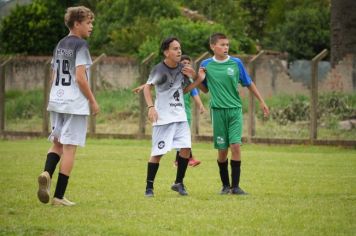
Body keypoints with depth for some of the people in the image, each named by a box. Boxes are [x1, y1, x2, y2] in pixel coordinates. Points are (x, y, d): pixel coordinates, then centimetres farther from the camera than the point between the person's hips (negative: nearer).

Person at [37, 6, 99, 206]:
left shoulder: (60, 45, 13)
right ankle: (59, 196, -1)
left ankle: (47, 173, -13)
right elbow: (80, 77, -17)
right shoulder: (80, 45, -11)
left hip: (56, 101, 7)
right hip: (76, 103, -7)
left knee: (57, 143, 16)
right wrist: (93, 101, -9)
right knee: (69, 148, -2)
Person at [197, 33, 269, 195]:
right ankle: (225, 185, 18)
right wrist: (199, 78, -7)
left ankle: (235, 186, -6)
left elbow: (248, 83, 11)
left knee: (235, 145, -12)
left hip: (235, 110, 0)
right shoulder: (206, 65, 2)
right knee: (222, 150, 3)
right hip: (218, 111, 0)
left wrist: (261, 102, 11)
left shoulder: (236, 63, 1)